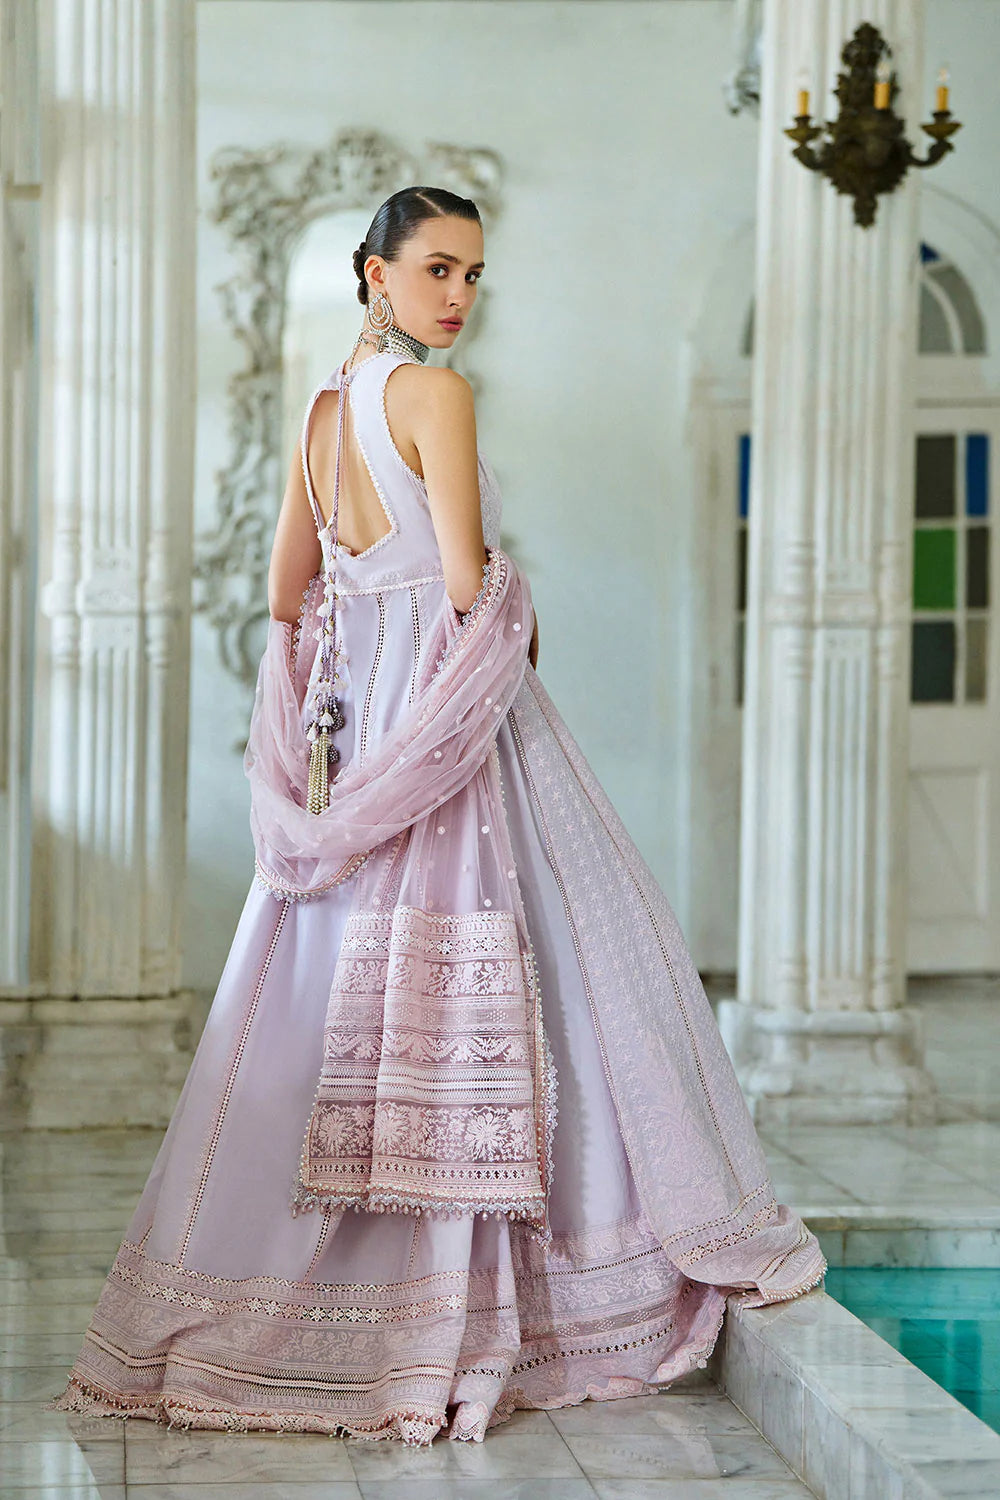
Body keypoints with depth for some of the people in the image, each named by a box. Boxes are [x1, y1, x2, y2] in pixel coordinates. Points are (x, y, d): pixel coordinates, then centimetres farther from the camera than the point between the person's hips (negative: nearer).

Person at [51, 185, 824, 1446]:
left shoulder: (323, 408, 14)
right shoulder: (434, 393, -10)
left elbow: (286, 598, 17)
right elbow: (466, 581, -15)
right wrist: (517, 623, 4)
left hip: (350, 719, 8)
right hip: (455, 713, -8)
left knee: (337, 998, 10)